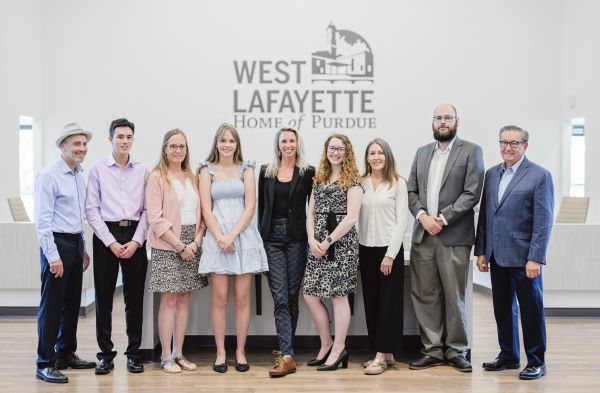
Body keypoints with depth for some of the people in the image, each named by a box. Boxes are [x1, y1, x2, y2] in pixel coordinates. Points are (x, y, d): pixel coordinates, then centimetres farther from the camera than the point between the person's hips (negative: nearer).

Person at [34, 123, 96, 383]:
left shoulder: (79, 177, 14)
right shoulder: (49, 176, -11)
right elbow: (43, 220, -15)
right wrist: (53, 256, -19)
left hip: (75, 244, 8)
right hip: (56, 244, -8)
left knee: (72, 304, 13)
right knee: (51, 306, -4)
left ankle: (66, 354, 25)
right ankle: (45, 364, 3)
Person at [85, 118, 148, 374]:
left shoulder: (142, 171, 6)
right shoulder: (98, 170, 3)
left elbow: (147, 210, 3)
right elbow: (92, 210, -1)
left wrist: (136, 241, -8)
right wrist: (111, 242, -8)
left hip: (135, 236, 1)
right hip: (105, 235, -1)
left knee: (134, 296, 5)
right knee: (104, 296, 2)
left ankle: (134, 353, 15)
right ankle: (105, 354, 13)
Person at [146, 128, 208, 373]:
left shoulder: (192, 177, 13)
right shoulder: (157, 177, -4)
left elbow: (200, 213, 11)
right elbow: (155, 218, -10)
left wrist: (196, 242, -5)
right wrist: (180, 245, -12)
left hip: (191, 245, 5)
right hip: (167, 246, -5)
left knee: (184, 298, 7)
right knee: (169, 299, -3)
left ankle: (178, 353, 14)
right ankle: (166, 356, 5)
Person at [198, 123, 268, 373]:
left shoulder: (246, 169, 9)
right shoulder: (207, 170, 8)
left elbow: (250, 206, 0)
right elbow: (206, 209, 1)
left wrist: (232, 236, -11)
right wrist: (220, 237, -12)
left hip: (244, 236, 1)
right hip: (217, 237, 0)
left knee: (242, 298, 1)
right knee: (220, 299, -1)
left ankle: (240, 351, 10)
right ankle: (220, 353, 7)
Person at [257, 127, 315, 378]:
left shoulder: (308, 173, 3)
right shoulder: (266, 172, 10)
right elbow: (261, 206, 12)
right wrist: (260, 237, 8)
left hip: (297, 237, -1)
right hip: (272, 237, 1)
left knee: (292, 295, 4)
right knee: (280, 297, -6)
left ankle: (285, 351, 16)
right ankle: (288, 355, -8)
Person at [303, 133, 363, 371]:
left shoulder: (353, 181, -3)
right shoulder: (319, 180, 15)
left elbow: (351, 217, -12)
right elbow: (311, 214, 12)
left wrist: (328, 242, -13)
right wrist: (312, 240, -4)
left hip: (341, 243, -6)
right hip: (318, 245, 7)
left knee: (338, 295, -2)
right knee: (310, 295, 4)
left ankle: (338, 349, 9)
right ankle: (326, 345, 20)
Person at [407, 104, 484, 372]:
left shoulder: (471, 151, 2)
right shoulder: (422, 152, 17)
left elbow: (472, 193, -7)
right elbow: (411, 190, 12)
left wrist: (443, 218, -13)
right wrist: (422, 216, -6)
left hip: (454, 236, -4)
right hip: (423, 234, 4)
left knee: (454, 296, 2)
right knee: (424, 295, 5)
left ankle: (456, 350, 14)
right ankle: (432, 350, 14)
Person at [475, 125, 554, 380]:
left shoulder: (539, 175, -5)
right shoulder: (492, 174, 11)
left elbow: (543, 221, -10)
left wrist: (535, 258, -15)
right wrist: (481, 251, 8)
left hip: (523, 257, -5)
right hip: (497, 256, 5)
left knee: (531, 309, 4)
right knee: (503, 308, 12)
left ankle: (536, 362, 16)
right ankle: (508, 356, 26)